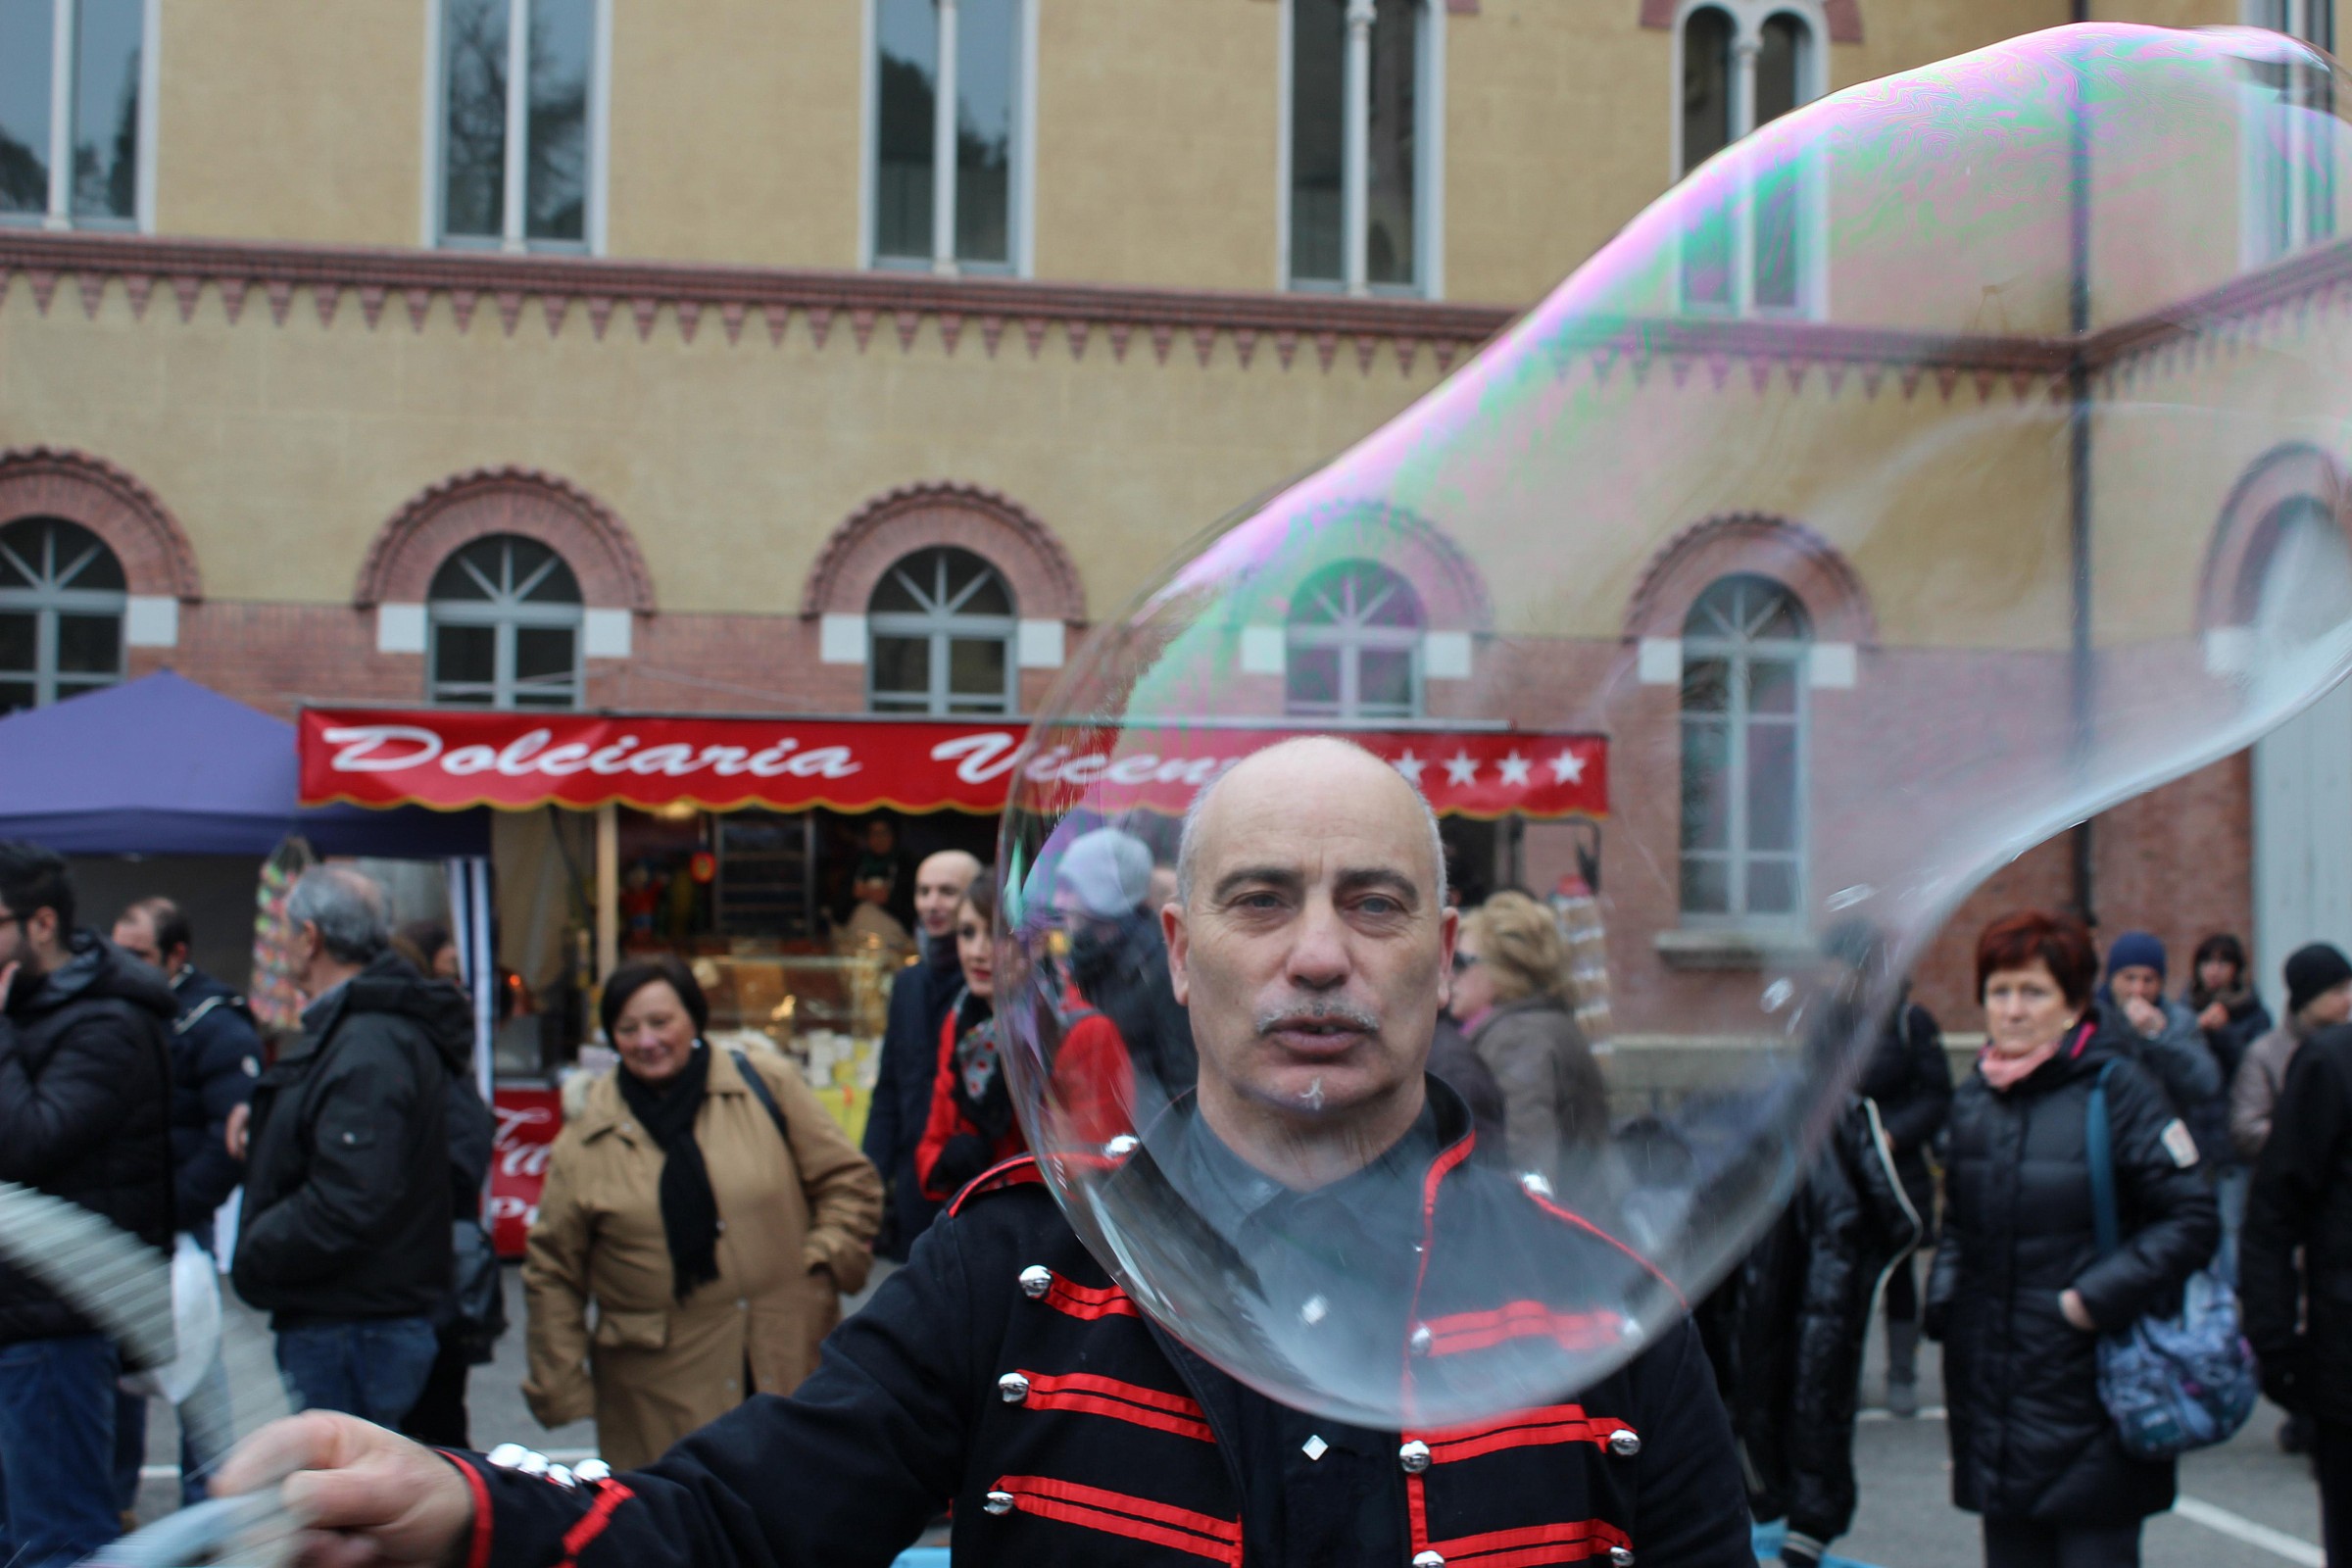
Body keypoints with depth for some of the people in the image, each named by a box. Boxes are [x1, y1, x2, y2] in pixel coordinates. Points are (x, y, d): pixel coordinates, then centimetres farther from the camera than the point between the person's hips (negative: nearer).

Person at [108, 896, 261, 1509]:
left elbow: (234, 1136, -18)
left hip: (177, 1225, -7)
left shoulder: (215, 1027, -10)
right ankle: (112, 1498, 24)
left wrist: (173, 1207, -19)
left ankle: (207, 1499, 8)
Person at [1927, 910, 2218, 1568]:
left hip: (2089, 1396, -6)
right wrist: (1942, 1303, 8)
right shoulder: (1974, 1098, 10)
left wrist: (2098, 1297, -17)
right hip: (1995, 1393, 6)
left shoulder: (2118, 1088, -8)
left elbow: (2192, 1220, -10)